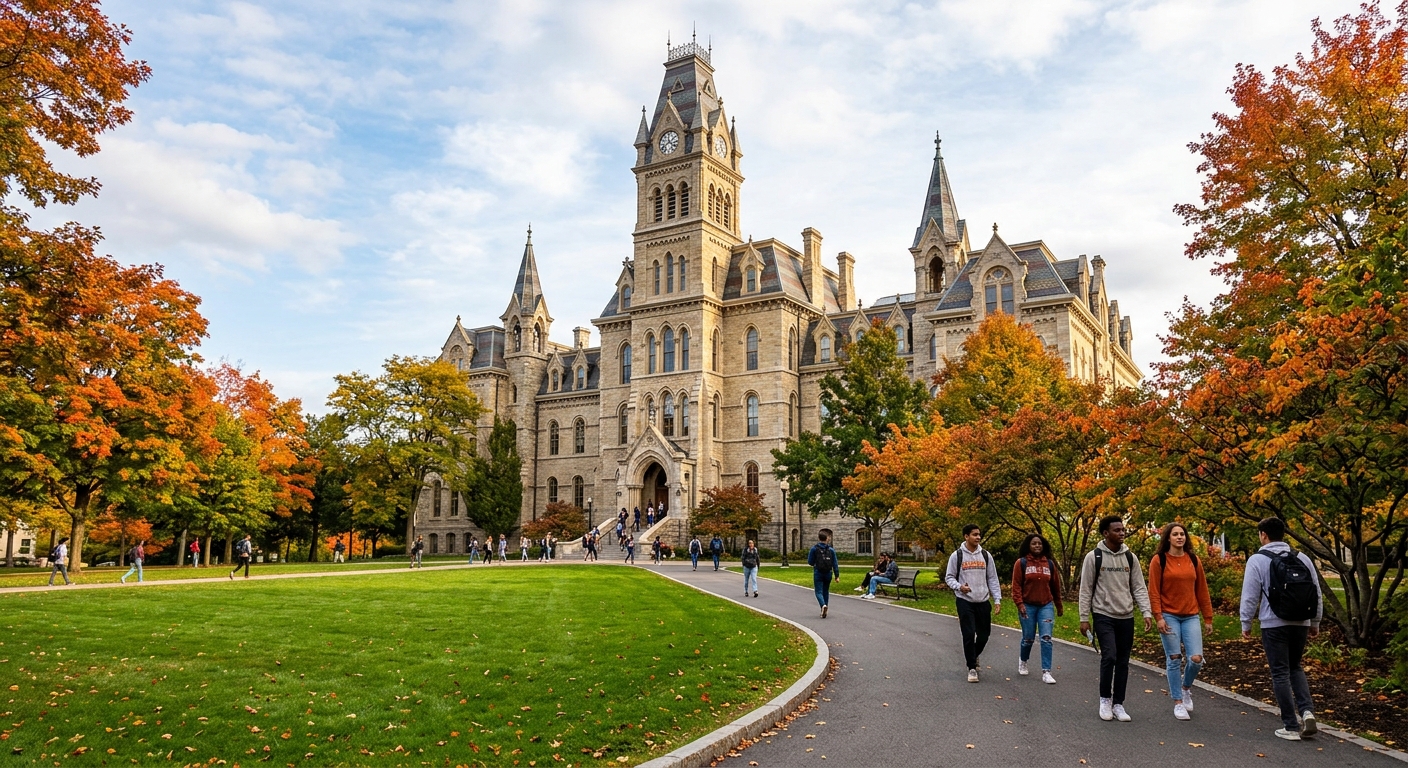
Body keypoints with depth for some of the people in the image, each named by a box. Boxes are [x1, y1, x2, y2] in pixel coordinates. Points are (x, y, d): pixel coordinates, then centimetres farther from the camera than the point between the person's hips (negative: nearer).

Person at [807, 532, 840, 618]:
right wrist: (837, 576, 0)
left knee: (819, 592, -1)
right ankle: (824, 611, 21)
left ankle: (823, 605, -28)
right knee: (826, 591, 18)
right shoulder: (831, 549, 2)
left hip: (818, 573, -3)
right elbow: (835, 563, -1)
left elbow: (810, 562, -2)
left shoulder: (814, 548, -5)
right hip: (828, 574, 3)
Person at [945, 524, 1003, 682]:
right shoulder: (957, 555, -4)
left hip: (983, 601, 4)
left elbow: (992, 579, 8)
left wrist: (997, 600, 1)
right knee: (969, 635, -6)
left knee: (984, 634, 10)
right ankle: (972, 668, 6)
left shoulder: (985, 555, 5)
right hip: (965, 601, -3)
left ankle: (974, 656, 39)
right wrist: (959, 587, -19)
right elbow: (949, 577, 1)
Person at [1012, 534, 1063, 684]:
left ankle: (1046, 672, -5)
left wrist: (1059, 605, 20)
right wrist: (1019, 603, -14)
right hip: (1027, 606, -2)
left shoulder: (1050, 564, 7)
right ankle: (1022, 660, 37)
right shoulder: (1021, 563, -3)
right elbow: (1016, 585, -5)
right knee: (1028, 638, 7)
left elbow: (1055, 586, 14)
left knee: (1046, 638, -8)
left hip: (1046, 606, 2)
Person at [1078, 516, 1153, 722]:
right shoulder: (1094, 557, -5)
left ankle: (1118, 704, 18)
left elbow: (1139, 588, 5)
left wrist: (1147, 613, -7)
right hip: (1103, 616, -4)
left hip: (1126, 617, 4)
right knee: (1109, 657, -15)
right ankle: (1105, 699, 6)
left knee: (1123, 662, 7)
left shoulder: (1130, 557, 5)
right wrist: (1084, 618, -6)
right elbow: (1086, 590, -3)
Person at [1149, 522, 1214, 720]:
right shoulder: (1159, 561, -4)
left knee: (1196, 658, -6)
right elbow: (1154, 592, -6)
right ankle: (1178, 702, 15)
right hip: (1169, 616, -3)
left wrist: (1208, 618, 9)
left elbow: (1202, 590, 9)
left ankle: (1186, 687, 25)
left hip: (1191, 617, 3)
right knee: (1174, 659, 2)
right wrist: (1158, 617, -13)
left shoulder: (1193, 560, 6)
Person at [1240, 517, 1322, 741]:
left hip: (1274, 625, -4)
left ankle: (1291, 727, 6)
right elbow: (1317, 594, 10)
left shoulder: (1258, 560, -8)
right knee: (1295, 667, 22)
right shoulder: (1302, 559, 5)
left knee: (1280, 673, 4)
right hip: (1301, 623, 5)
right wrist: (1315, 622, 21)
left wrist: (1246, 625, 3)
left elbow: (1250, 597, -8)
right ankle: (1307, 711, 4)